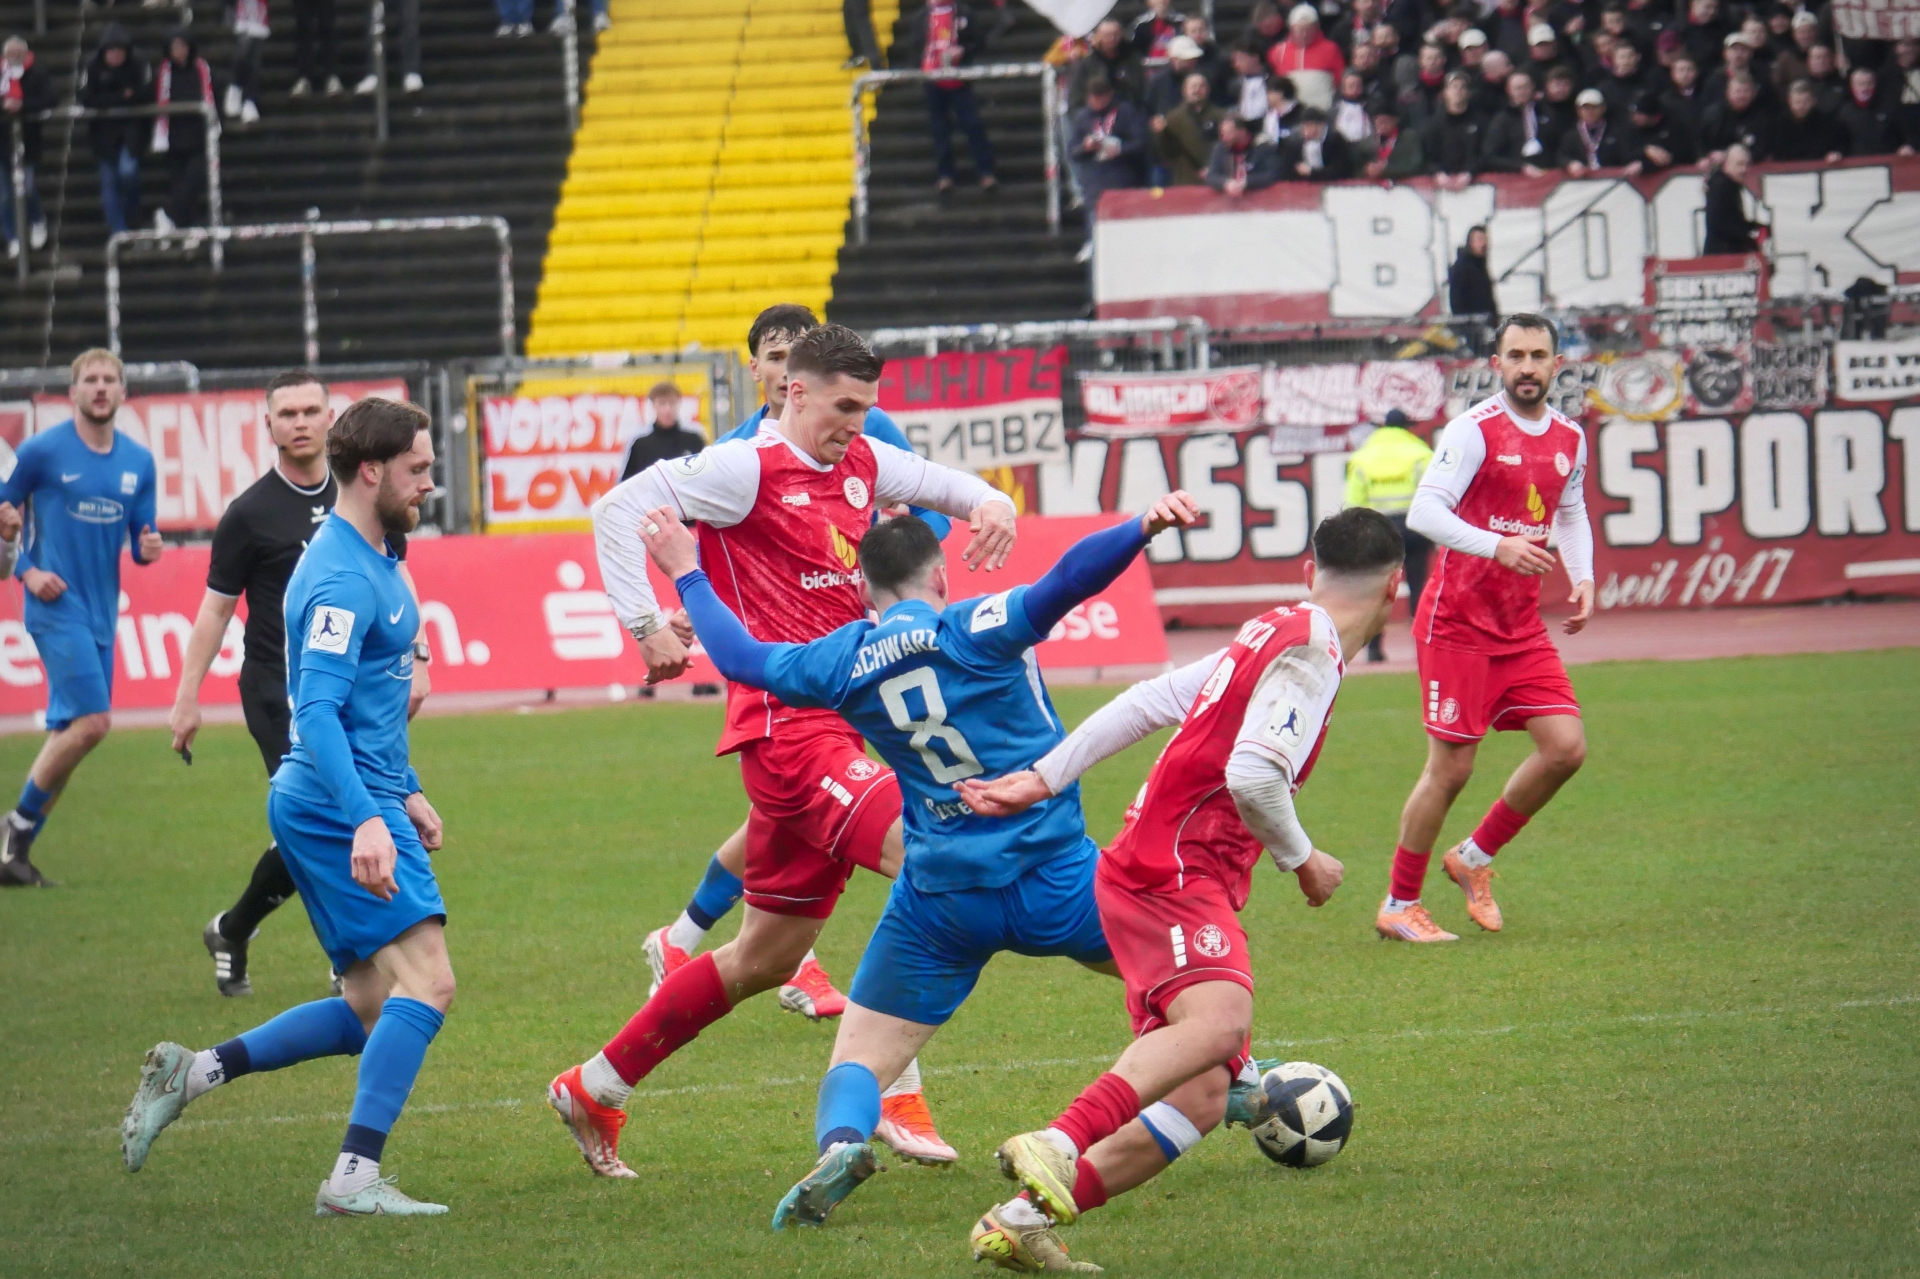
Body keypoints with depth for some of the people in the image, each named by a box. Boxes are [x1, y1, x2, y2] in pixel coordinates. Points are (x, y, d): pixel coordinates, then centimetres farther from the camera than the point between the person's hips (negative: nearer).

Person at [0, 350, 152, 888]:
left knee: (69, 732, 6)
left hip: (101, 613, 6)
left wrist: (149, 548, -9)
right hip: (57, 607, -6)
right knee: (92, 721, -17)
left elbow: (142, 540, 14)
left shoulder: (138, 461, 9)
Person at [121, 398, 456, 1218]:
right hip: (341, 807, -10)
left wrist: (406, 790, 30)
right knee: (427, 980, -18)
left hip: (365, 802, 10)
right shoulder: (342, 579, -16)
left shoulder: (374, 563, 17)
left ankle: (192, 1073, 13)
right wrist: (366, 820, -35)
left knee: (373, 1013, 10)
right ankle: (355, 1177, -21)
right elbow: (318, 712, -26)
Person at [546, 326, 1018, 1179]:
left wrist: (990, 504, 2)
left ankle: (594, 1089, 26)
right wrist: (648, 626, -12)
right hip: (786, 724, -9)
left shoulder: (863, 466, 14)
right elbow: (619, 511, -7)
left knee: (768, 958, 14)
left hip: (835, 723, 9)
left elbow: (944, 485, 26)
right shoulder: (747, 469, -7)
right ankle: (895, 1094, -22)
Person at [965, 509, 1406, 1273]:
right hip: (1173, 872, -10)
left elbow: (1146, 703, 19)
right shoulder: (1311, 647, -9)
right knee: (1220, 1019, -36)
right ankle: (1058, 1148, -52)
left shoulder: (1270, 636, 20)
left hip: (1174, 879, 10)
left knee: (1204, 1098, -2)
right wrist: (1302, 860, -3)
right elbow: (1253, 775, -20)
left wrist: (1042, 779, 19)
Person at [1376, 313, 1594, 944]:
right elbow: (1423, 512, -22)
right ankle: (1398, 905, 10)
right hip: (1457, 624, -6)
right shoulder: (1475, 430, -13)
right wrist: (1497, 546, -34)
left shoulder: (1569, 438, 8)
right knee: (1451, 768, -5)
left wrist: (1582, 578, 7)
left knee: (1566, 748, -4)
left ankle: (1475, 857, 17)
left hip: (1522, 627, 6)